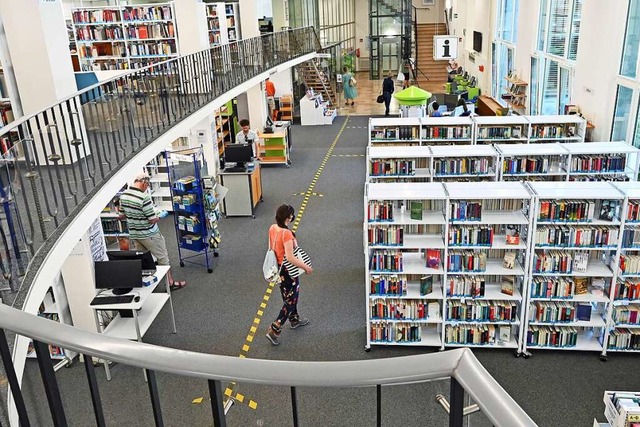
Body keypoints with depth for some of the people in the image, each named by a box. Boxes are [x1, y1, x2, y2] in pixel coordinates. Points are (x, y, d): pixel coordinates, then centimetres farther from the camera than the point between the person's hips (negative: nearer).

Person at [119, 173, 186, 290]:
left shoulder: (123, 195, -2)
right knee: (163, 257, 8)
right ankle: (170, 282, 17)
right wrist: (157, 218, -2)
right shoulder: (144, 197, -26)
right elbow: (152, 220, -22)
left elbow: (122, 215, 10)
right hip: (149, 234, -7)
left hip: (133, 234, 7)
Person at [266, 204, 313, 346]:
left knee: (291, 295, 28)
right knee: (290, 301, 8)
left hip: (278, 268, 9)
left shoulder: (272, 228, -5)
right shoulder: (286, 233, -31)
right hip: (288, 271, -8)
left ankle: (294, 319, 48)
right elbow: (290, 258, -31)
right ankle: (274, 330, 9)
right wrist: (306, 267, -19)